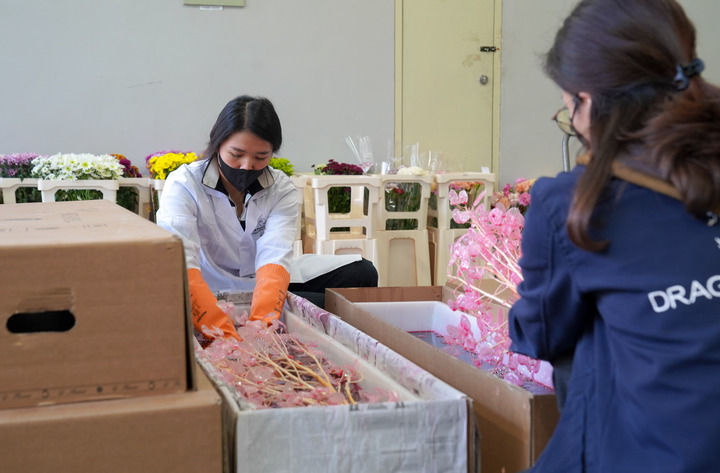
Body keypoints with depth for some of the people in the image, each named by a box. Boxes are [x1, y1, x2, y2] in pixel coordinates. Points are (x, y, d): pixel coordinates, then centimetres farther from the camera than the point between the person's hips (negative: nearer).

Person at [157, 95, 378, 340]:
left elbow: (275, 255, -23)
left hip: (267, 286, 5)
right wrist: (219, 328, -49)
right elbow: (179, 261, -33)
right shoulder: (183, 184, -16)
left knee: (361, 273, -12)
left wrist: (262, 319, -42)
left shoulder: (281, 188, -5)